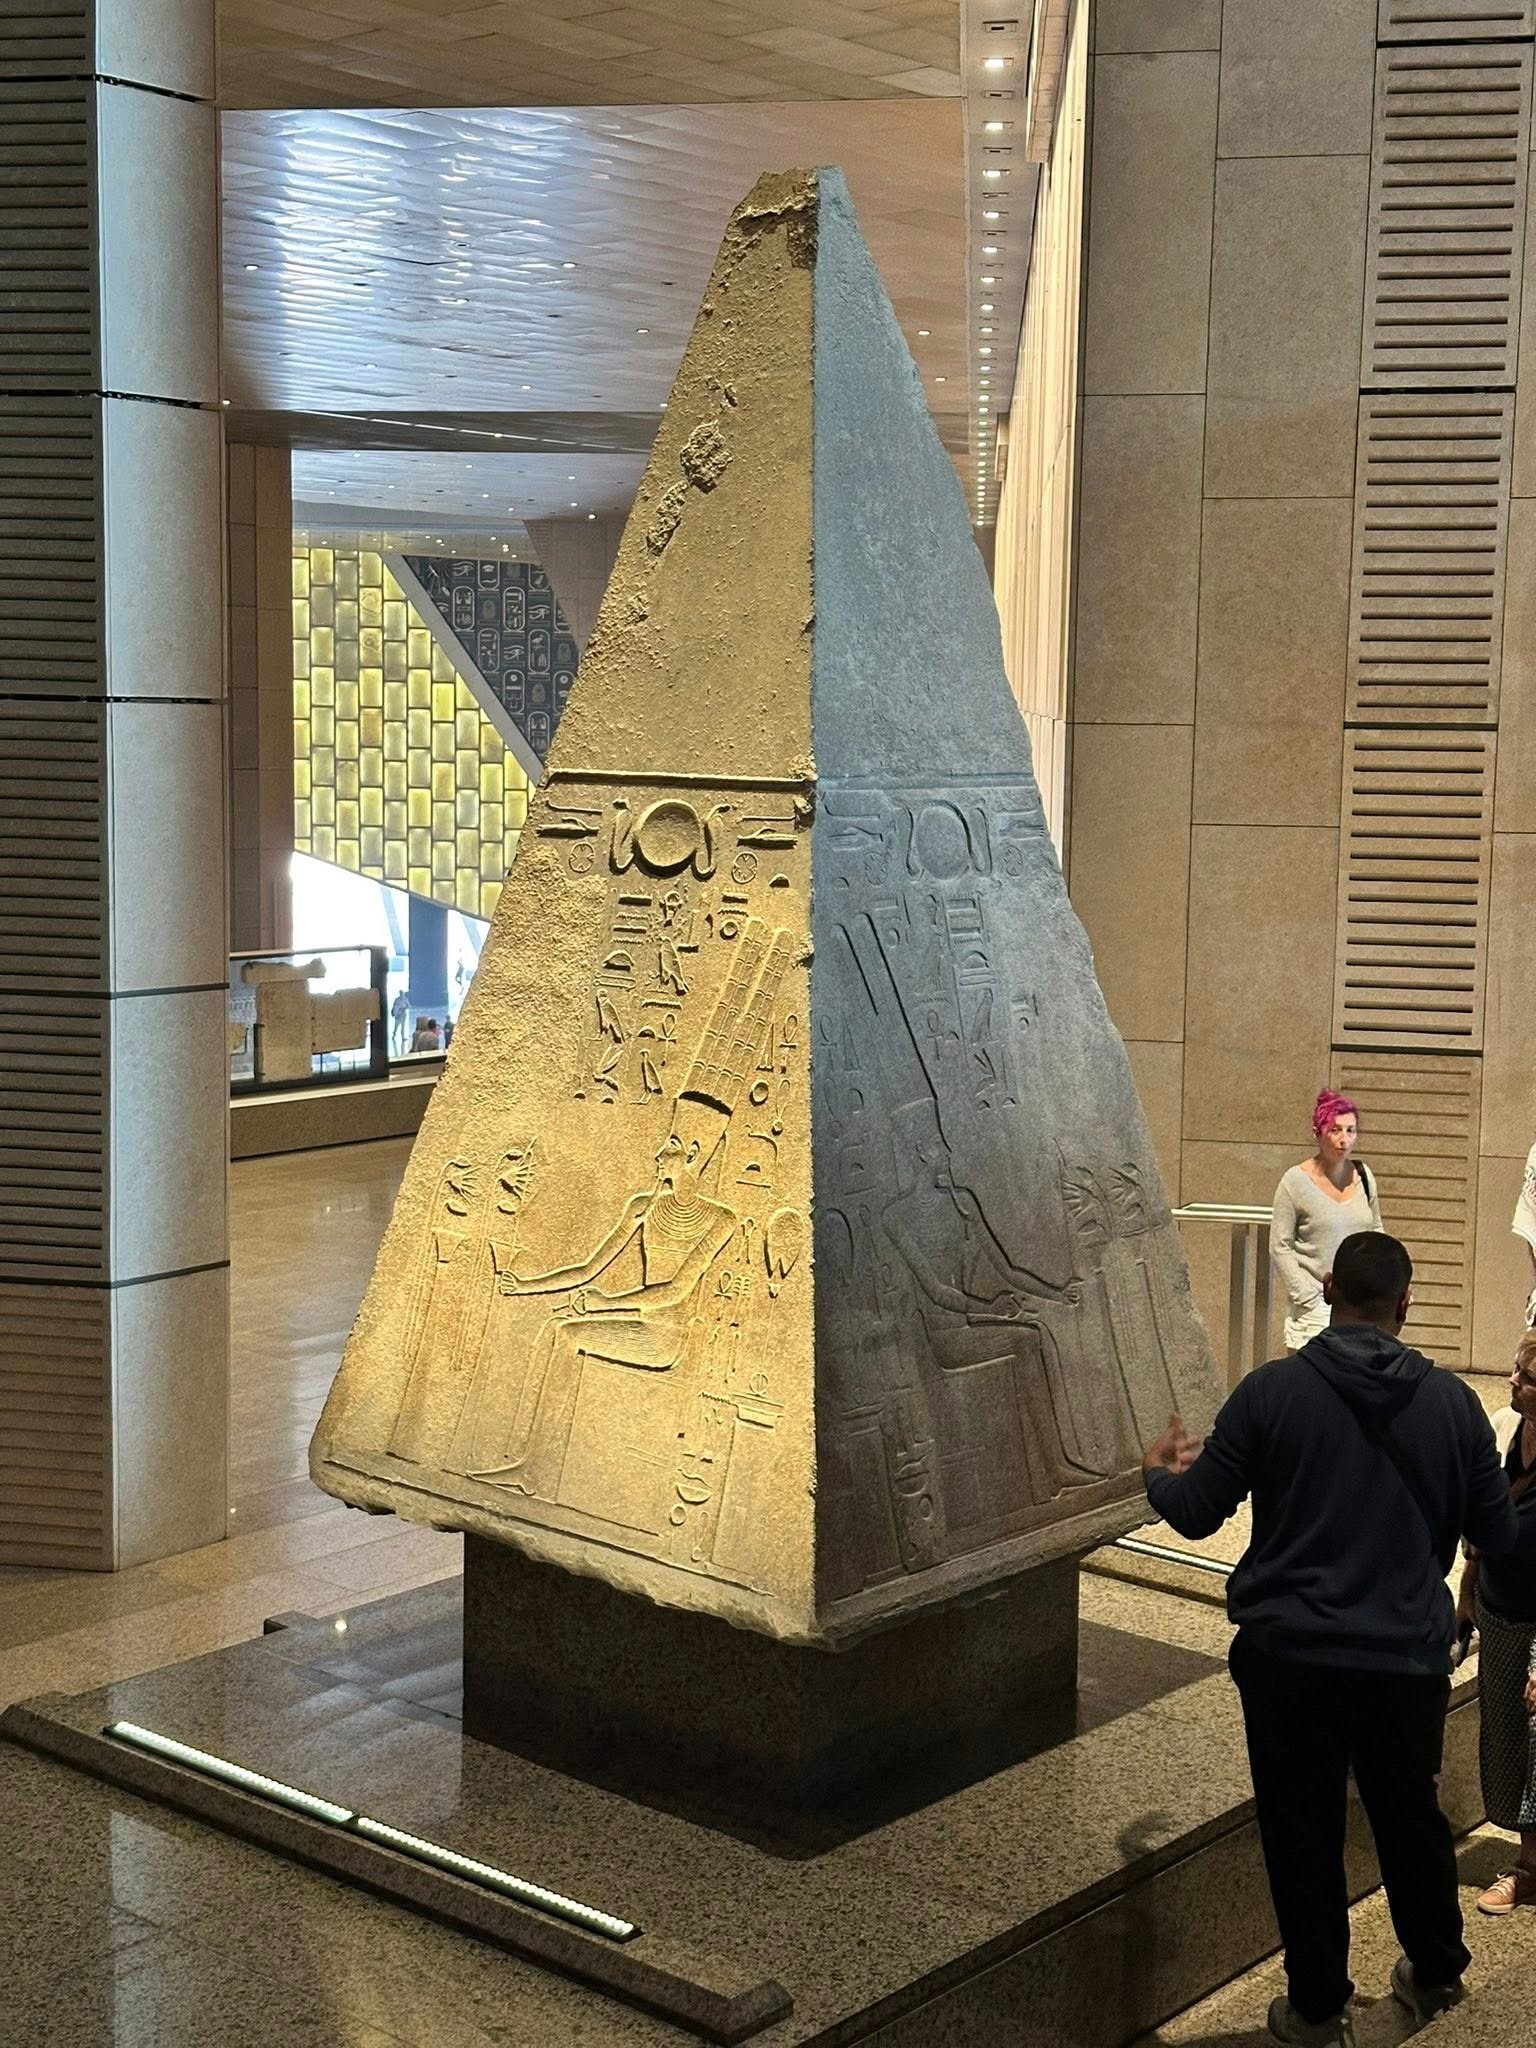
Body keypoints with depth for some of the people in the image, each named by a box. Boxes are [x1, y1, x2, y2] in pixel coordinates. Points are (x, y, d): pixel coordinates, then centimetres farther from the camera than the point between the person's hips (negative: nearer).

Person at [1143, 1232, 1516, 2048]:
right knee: (1411, 1820, 23)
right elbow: (1497, 1537, 4)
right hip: (1408, 1659, 2)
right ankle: (1435, 1977, 41)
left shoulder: (1272, 1389, -10)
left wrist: (1157, 1470, 17)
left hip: (1290, 1654, -2)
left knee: (1304, 1834, 13)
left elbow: (1195, 1514, -5)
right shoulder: (1452, 1401, -4)